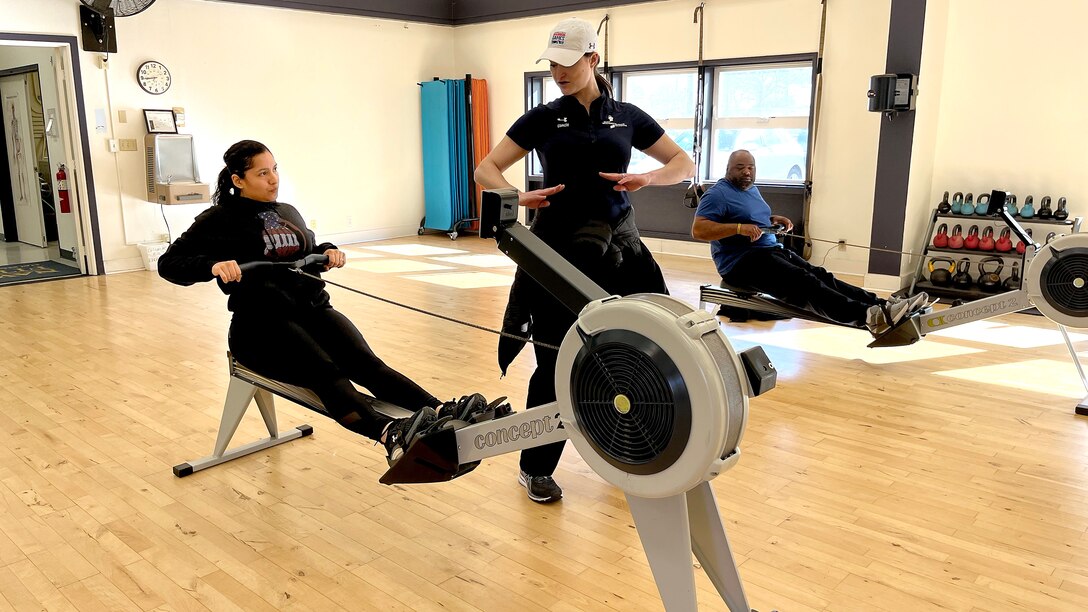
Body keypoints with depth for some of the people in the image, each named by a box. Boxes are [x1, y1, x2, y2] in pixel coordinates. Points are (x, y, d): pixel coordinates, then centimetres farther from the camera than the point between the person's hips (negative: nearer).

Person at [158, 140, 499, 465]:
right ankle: (390, 435, -60)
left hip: (312, 308, 5)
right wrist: (213, 266, -24)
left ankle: (442, 413, -48)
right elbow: (169, 263, -4)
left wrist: (327, 252, 11)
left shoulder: (288, 212, 20)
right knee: (325, 373, -34)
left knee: (366, 362, -24)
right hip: (261, 323, -5)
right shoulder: (220, 220, 2)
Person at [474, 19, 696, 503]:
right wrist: (517, 195, -18)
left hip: (617, 248, 2)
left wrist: (647, 178, -10)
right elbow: (486, 169, 3)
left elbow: (684, 164, 11)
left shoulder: (627, 117, 7)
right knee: (555, 359, 0)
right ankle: (535, 468, 16)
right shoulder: (543, 118, 2)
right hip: (557, 248, -2)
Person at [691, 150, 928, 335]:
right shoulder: (718, 194, -7)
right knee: (803, 282, -28)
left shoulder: (752, 189, 20)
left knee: (821, 276, -11)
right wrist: (739, 228, -26)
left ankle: (883, 305, -23)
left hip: (772, 251, 9)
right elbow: (698, 230, -18)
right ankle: (867, 316, -44)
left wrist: (773, 219, 14)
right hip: (741, 261, -9)